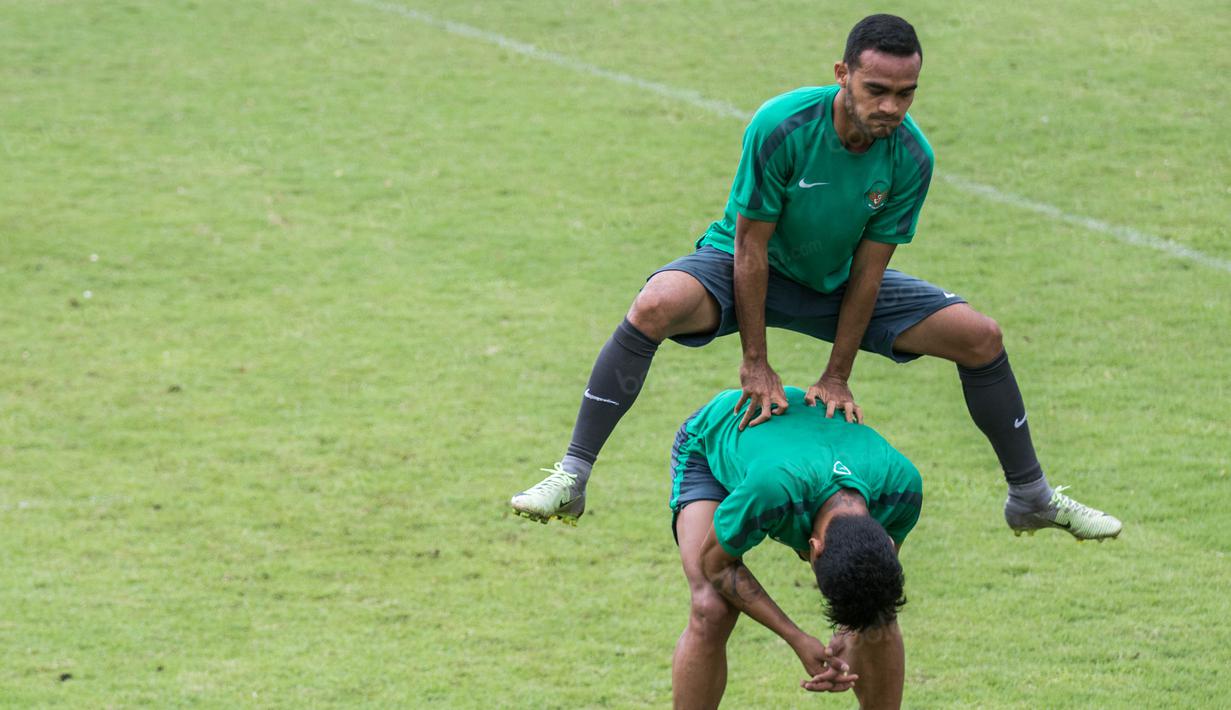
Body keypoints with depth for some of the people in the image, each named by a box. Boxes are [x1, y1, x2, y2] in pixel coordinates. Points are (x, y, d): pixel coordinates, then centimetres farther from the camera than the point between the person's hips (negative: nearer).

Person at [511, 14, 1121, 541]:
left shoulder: (910, 158, -20)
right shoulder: (780, 126, -31)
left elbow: (867, 273, -13)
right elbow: (751, 247, -24)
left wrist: (836, 378, -12)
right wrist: (756, 366, -22)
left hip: (837, 282, 4)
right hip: (740, 265, -4)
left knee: (981, 337, -6)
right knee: (655, 306, -37)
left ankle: (1032, 497, 15)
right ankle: (570, 478, -31)